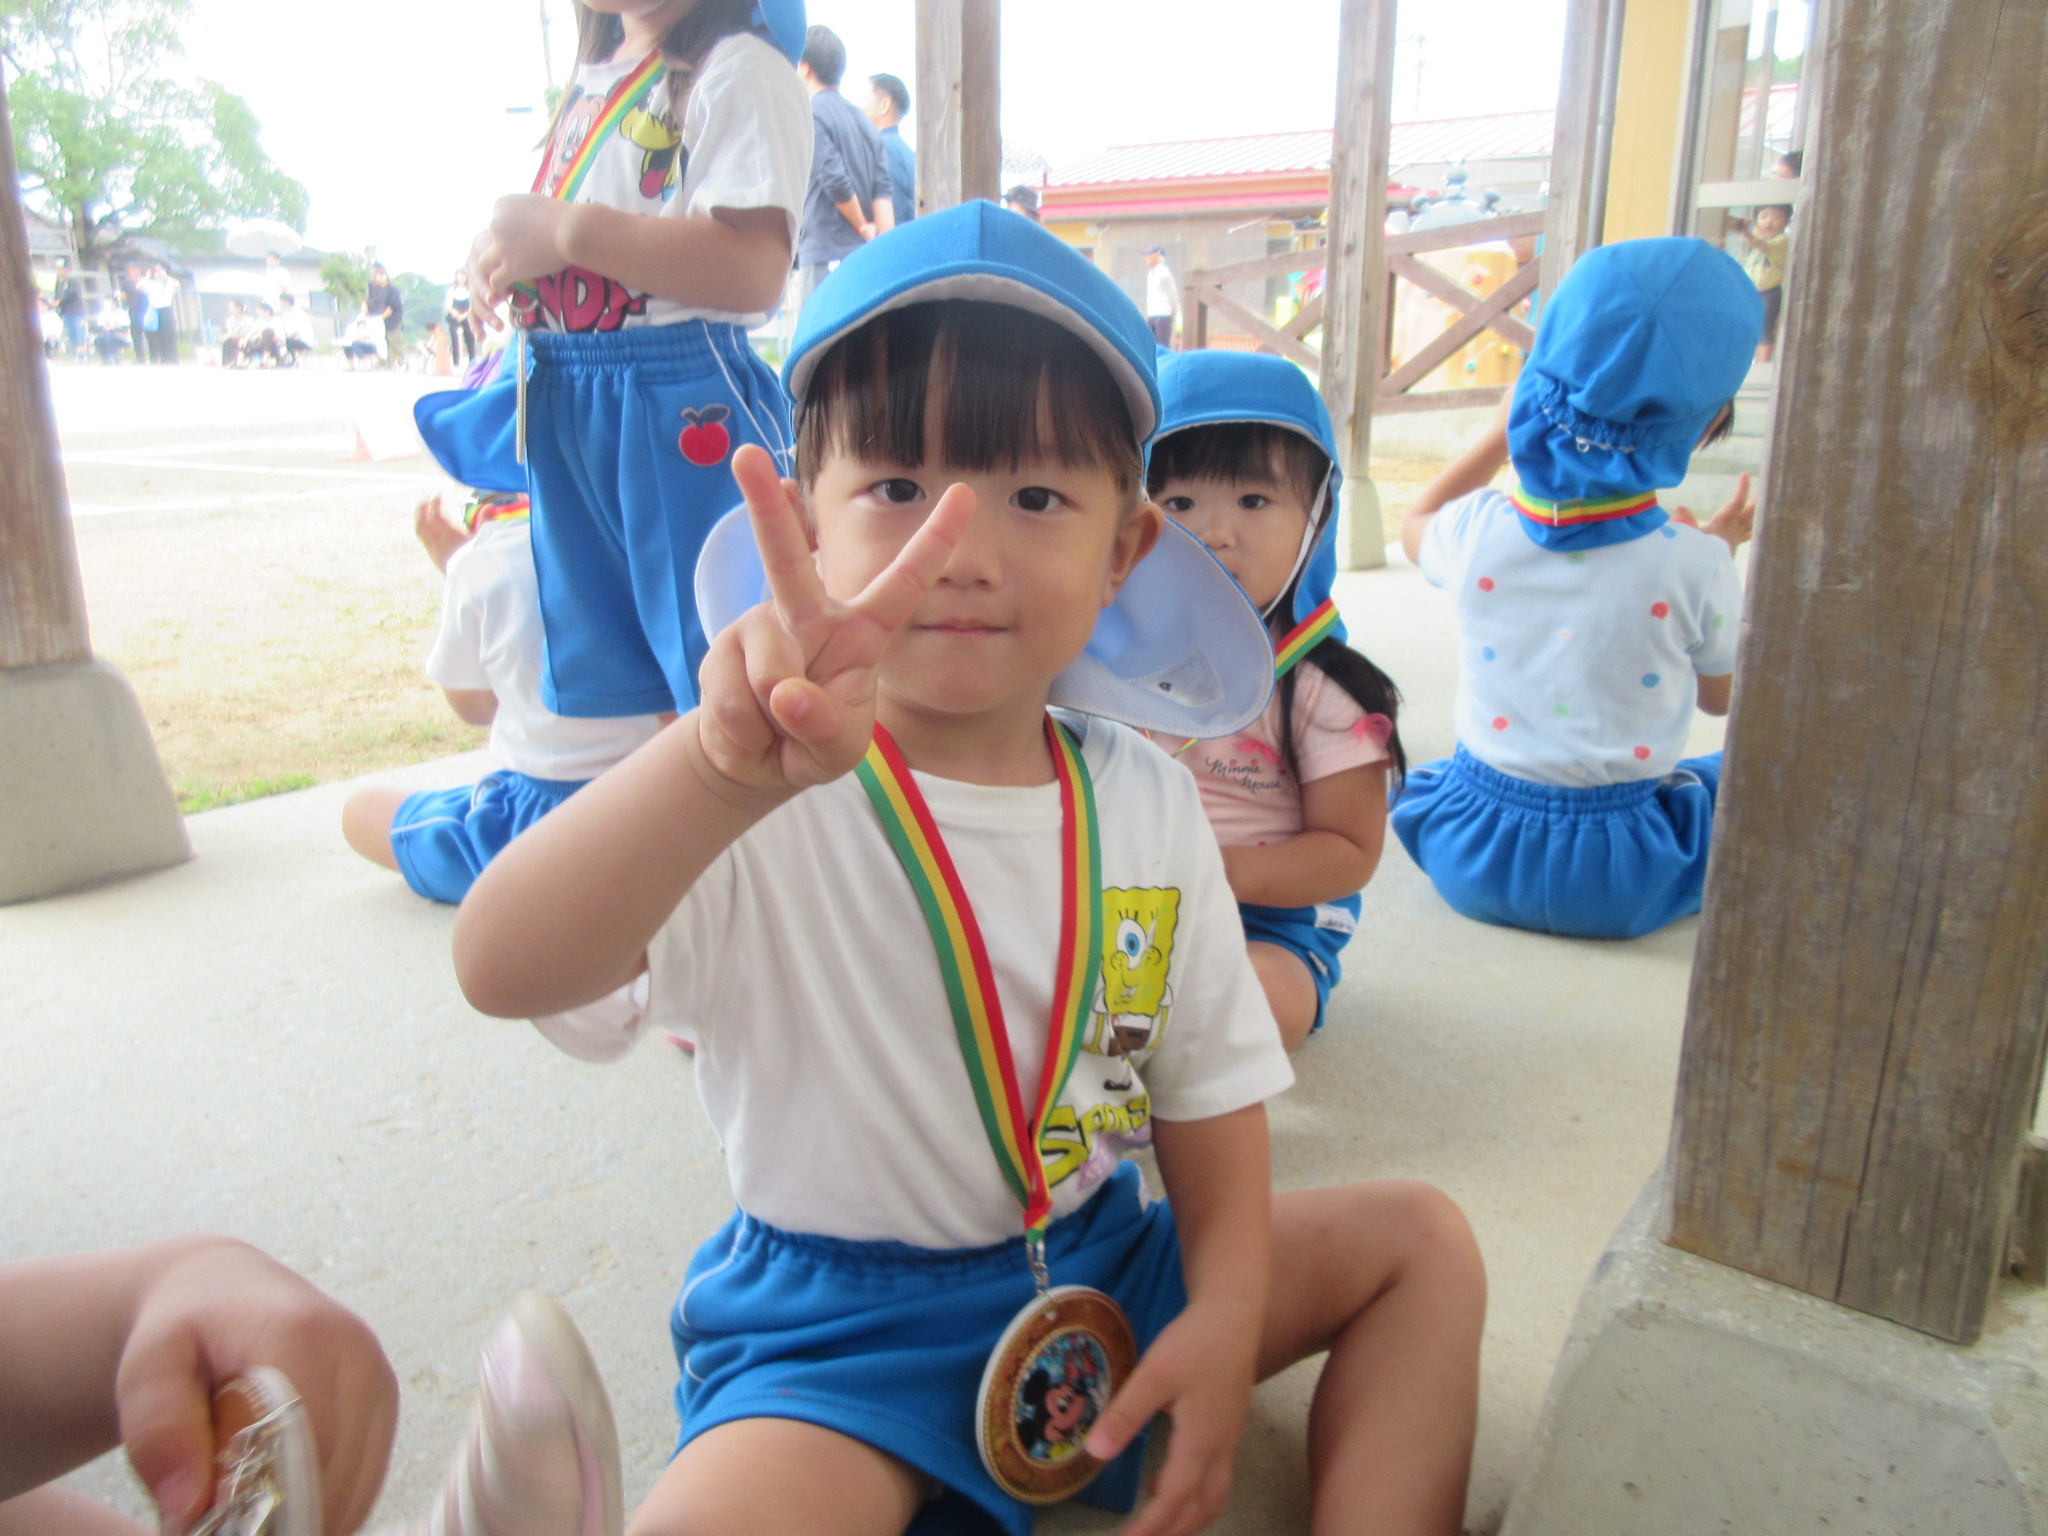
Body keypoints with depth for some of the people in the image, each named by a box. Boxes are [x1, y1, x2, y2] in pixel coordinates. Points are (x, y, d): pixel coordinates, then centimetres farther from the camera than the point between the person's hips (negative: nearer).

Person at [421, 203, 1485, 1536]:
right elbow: (504, 973, -38)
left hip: (1105, 1260, 6)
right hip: (841, 1318, -5)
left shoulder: (1145, 797, -4)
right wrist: (729, 769, -56)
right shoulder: (771, 803, -21)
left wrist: (1224, 1315, -5)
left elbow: (1207, 1073, 5)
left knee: (1422, 1240, 8)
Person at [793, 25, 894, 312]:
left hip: (825, 258, -8)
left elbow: (834, 180, -16)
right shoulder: (862, 120, 17)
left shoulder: (810, 114, -5)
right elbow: (883, 190, 7)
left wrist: (862, 227, -1)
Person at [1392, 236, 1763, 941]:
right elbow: (1720, 697, 3)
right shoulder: (1694, 564, -17)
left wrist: (1501, 432, 19)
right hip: (1617, 882, 0)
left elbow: (1416, 525, 13)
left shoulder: (1479, 530, -14)